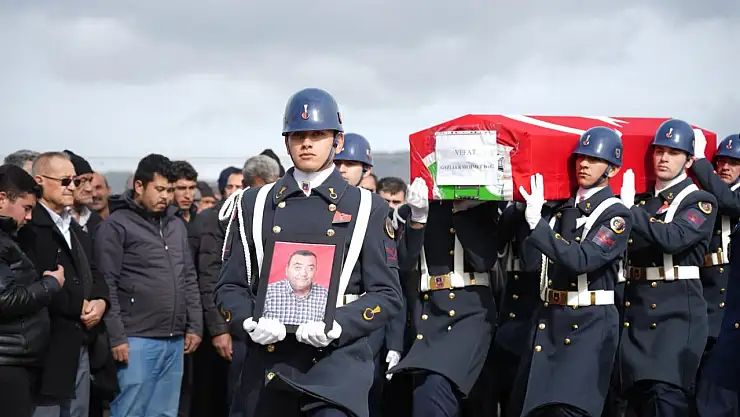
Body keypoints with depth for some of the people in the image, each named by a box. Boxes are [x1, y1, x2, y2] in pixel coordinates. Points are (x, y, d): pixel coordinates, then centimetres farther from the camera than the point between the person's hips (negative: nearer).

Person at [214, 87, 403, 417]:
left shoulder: (368, 208, 6)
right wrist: (250, 324, -11)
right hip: (268, 363, 3)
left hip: (338, 359, -3)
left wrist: (336, 326, -16)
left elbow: (387, 294, 1)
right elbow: (230, 287, 11)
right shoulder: (255, 205, 12)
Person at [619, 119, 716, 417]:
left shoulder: (700, 202, -1)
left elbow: (673, 238, -20)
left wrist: (630, 210, -20)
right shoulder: (641, 201, 17)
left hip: (677, 311, -6)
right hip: (635, 310, 6)